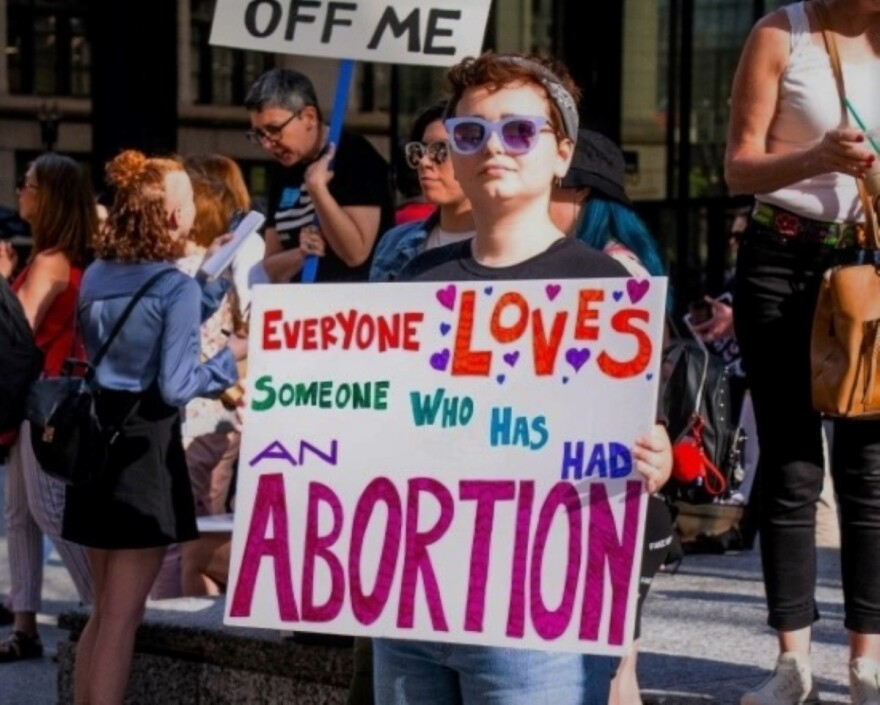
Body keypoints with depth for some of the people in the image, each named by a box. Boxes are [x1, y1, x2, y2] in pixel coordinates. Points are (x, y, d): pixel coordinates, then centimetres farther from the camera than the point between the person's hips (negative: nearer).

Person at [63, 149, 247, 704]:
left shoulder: (96, 276, 7)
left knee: (104, 609, 19)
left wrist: (213, 281, 25)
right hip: (146, 449, -7)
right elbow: (175, 387, -16)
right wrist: (231, 356, -2)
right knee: (123, 616, 1)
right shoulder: (178, 287, -14)